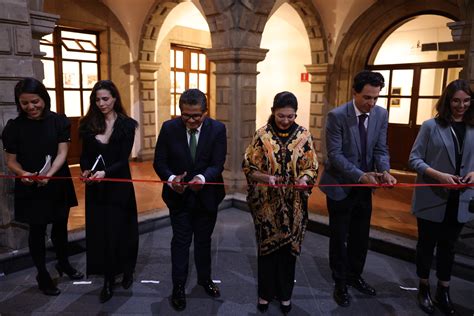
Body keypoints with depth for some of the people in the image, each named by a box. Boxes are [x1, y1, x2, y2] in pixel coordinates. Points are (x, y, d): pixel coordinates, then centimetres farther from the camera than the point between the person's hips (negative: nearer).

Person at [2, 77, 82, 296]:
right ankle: (42, 275, 25)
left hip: (58, 184, 1)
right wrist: (22, 173, -24)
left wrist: (49, 174, -27)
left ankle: (63, 263, 39)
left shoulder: (59, 121, -5)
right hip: (30, 188, -1)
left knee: (60, 226, 16)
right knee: (37, 230, 7)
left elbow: (62, 152, -10)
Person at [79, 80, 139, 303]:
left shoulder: (126, 124, -6)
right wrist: (85, 170, -13)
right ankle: (108, 280, 19)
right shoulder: (89, 124, 4)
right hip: (95, 186, 3)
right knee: (98, 232, 6)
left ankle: (127, 271, 29)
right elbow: (85, 154, 7)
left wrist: (105, 173, -26)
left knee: (119, 230, 5)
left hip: (118, 185, -3)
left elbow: (123, 159, -10)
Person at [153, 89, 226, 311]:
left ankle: (205, 278, 41)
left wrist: (202, 178, -36)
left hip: (207, 195, 1)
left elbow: (217, 164, -16)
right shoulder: (169, 128, -11)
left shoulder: (217, 129, -12)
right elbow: (159, 162, -9)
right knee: (180, 242, 7)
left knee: (204, 240, 19)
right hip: (179, 195, -1)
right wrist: (171, 179, -29)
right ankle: (178, 287, 26)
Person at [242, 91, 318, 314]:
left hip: (294, 204, 1)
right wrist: (266, 177, -22)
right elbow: (248, 166, -4)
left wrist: (304, 179, -19)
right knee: (267, 246, 11)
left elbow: (312, 167, 2)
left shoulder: (304, 136, -2)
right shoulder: (262, 135, -6)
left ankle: (285, 293, 32)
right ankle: (265, 292, 30)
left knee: (289, 247, 12)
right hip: (267, 202, -1)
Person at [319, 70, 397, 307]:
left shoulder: (381, 114, -2)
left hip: (364, 188, 5)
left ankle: (355, 276, 39)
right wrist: (360, 175, -28)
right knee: (339, 238, 9)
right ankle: (340, 284, 26)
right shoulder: (337, 116, -18)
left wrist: (384, 171, -20)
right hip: (341, 186, -5)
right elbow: (335, 154, -20)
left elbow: (381, 149, 0)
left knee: (361, 237, 17)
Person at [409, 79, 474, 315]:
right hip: (432, 198, -3)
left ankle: (443, 293, 33)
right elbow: (414, 159, -9)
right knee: (426, 245, 12)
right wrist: (439, 175, -22)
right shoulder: (431, 126, -8)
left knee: (448, 246, 17)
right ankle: (424, 289, 31)